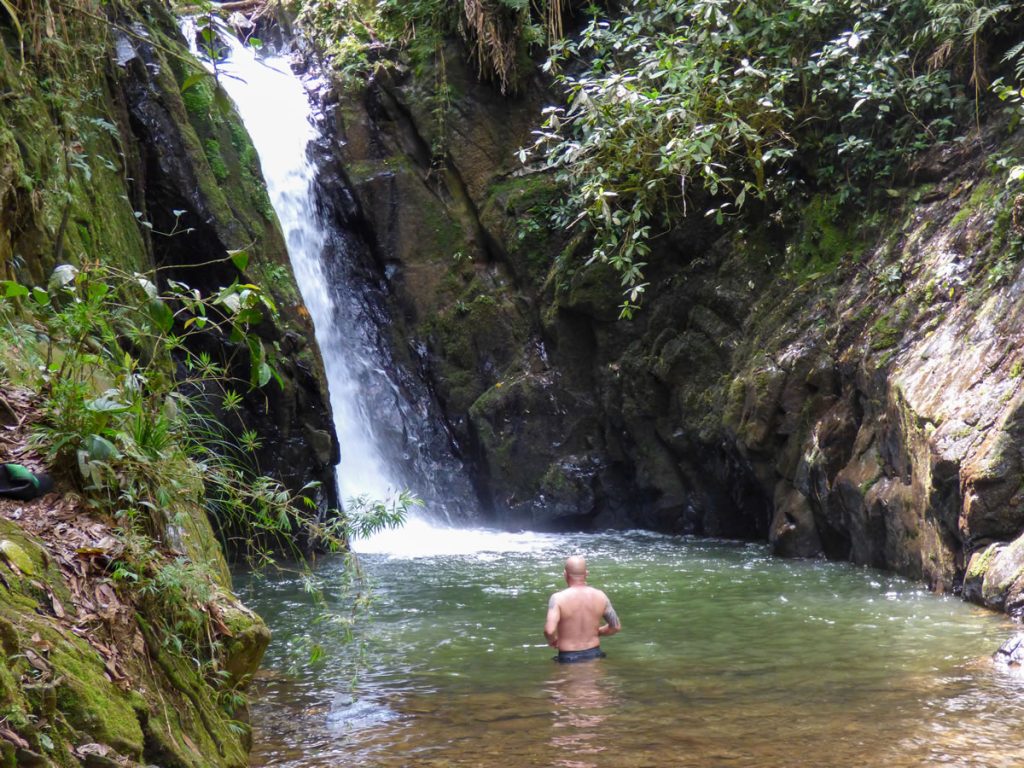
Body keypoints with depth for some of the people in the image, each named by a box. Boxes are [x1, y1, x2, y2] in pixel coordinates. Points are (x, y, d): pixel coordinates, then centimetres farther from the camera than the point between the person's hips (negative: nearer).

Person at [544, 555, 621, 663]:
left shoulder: (558, 598, -13)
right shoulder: (600, 596, 0)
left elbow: (549, 630, -25)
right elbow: (616, 626, 9)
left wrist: (551, 640, -2)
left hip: (568, 658, -3)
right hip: (594, 655, 3)